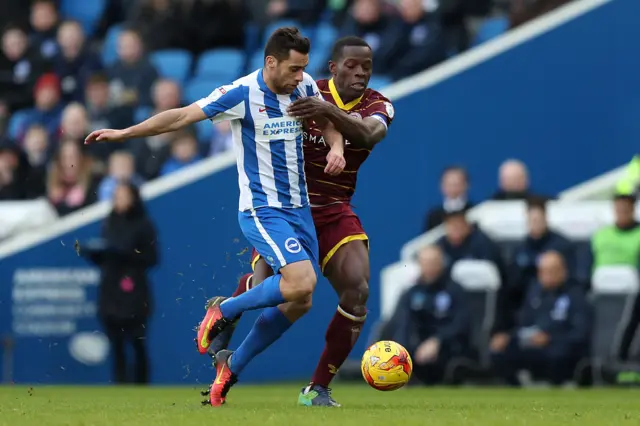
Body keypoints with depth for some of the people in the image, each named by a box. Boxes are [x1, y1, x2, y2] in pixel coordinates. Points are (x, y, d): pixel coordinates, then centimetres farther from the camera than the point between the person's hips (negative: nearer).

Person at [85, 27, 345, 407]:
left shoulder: (305, 87, 1)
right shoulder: (242, 94, -16)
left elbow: (328, 122, 19)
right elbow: (181, 116, -12)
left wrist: (336, 147, -3)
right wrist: (125, 133, -12)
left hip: (299, 208, 7)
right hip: (262, 210, -7)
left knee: (298, 303, 5)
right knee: (301, 281, -26)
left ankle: (231, 368, 19)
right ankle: (224, 311, -2)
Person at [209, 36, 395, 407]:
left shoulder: (377, 106, -4)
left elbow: (369, 134, -27)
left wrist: (330, 112, -44)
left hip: (335, 212, 2)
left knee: (358, 290, -17)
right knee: (265, 284, -23)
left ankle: (318, 388, -3)